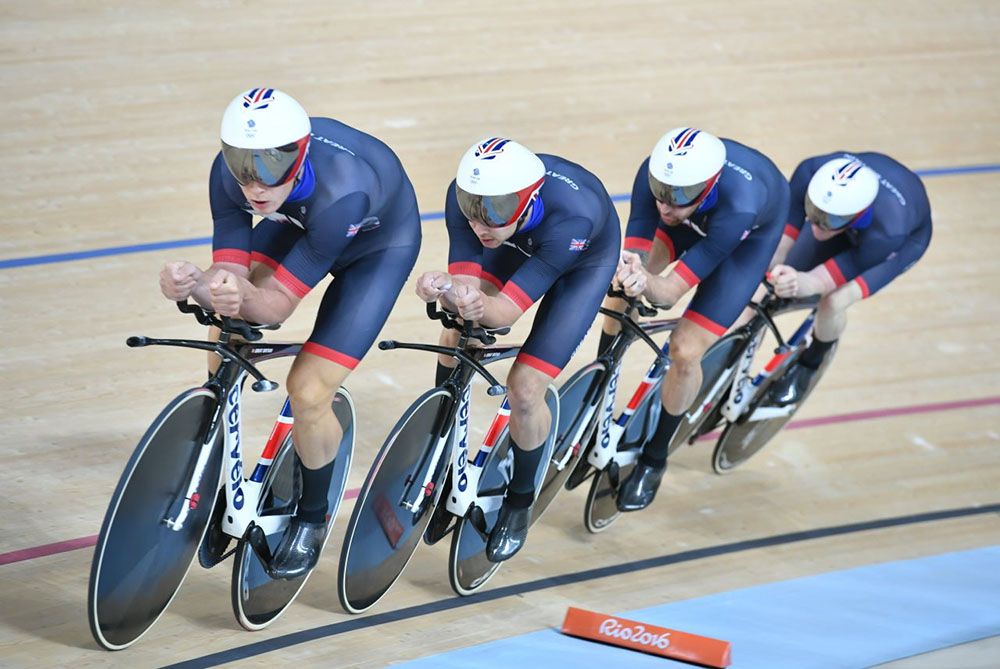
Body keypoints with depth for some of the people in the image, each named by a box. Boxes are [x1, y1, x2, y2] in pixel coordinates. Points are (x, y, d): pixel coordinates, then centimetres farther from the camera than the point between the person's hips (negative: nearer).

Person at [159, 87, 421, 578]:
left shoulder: (342, 192, -44)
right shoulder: (230, 171, -30)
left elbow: (277, 304, -38)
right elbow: (228, 272, -30)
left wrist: (243, 297, -59)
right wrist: (195, 286, -51)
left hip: (379, 243, -5)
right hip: (299, 221, 5)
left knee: (308, 391, -15)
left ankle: (311, 519, 13)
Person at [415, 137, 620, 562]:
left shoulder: (573, 216, -45)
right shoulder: (464, 195, -34)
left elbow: (506, 311, -42)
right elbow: (466, 284, -34)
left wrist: (480, 306, -63)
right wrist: (449, 292, -56)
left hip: (583, 262, -4)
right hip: (518, 245, 4)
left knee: (524, 389, -12)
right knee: (456, 340, -7)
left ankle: (519, 503, 13)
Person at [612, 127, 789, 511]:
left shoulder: (739, 205, -46)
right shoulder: (657, 173, -36)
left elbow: (672, 290, -43)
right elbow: (635, 251, -34)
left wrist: (648, 283, -64)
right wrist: (629, 271, -56)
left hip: (753, 231, -5)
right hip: (696, 217, 5)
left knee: (685, 351, -12)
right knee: (624, 283, -10)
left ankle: (654, 460, 11)